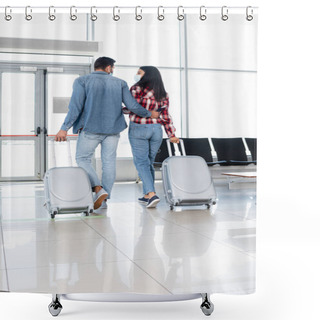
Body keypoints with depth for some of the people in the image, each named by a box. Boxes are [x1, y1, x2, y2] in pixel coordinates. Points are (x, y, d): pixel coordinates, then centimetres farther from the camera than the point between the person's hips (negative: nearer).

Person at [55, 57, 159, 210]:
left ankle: (98, 189, -11)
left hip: (90, 128, -3)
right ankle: (104, 199, 11)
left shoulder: (82, 81, -1)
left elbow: (75, 107, -10)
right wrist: (149, 114, 18)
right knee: (109, 162, 9)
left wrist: (64, 128, -10)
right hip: (113, 129, 3)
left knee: (82, 159, 8)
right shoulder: (120, 83, 6)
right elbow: (132, 106, 2)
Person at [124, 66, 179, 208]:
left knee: (141, 162, -3)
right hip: (156, 130, 5)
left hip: (138, 128, -5)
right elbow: (165, 116, 4)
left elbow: (132, 108, -10)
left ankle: (151, 194, -17)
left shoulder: (136, 89, -8)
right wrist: (171, 134, 5)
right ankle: (147, 195, 21)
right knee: (149, 162, 15)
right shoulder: (163, 94, 7)